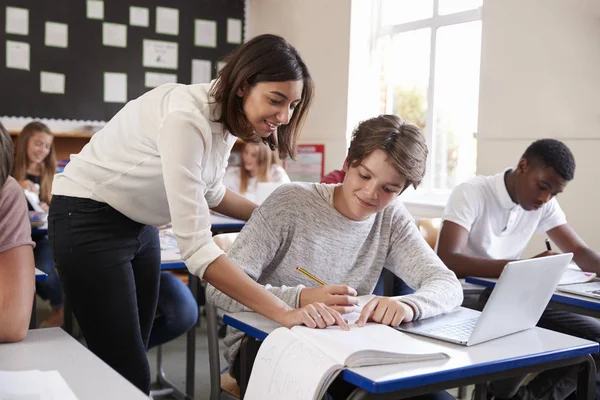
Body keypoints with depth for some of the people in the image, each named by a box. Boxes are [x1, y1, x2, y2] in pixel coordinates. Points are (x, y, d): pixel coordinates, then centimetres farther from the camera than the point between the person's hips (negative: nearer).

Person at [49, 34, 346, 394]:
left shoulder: (227, 119, -3)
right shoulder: (187, 119, -29)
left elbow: (208, 192, 17)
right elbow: (195, 246, -35)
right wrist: (284, 313, -38)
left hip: (139, 224, 8)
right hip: (89, 220, -8)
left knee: (134, 357, 12)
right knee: (128, 371, -9)